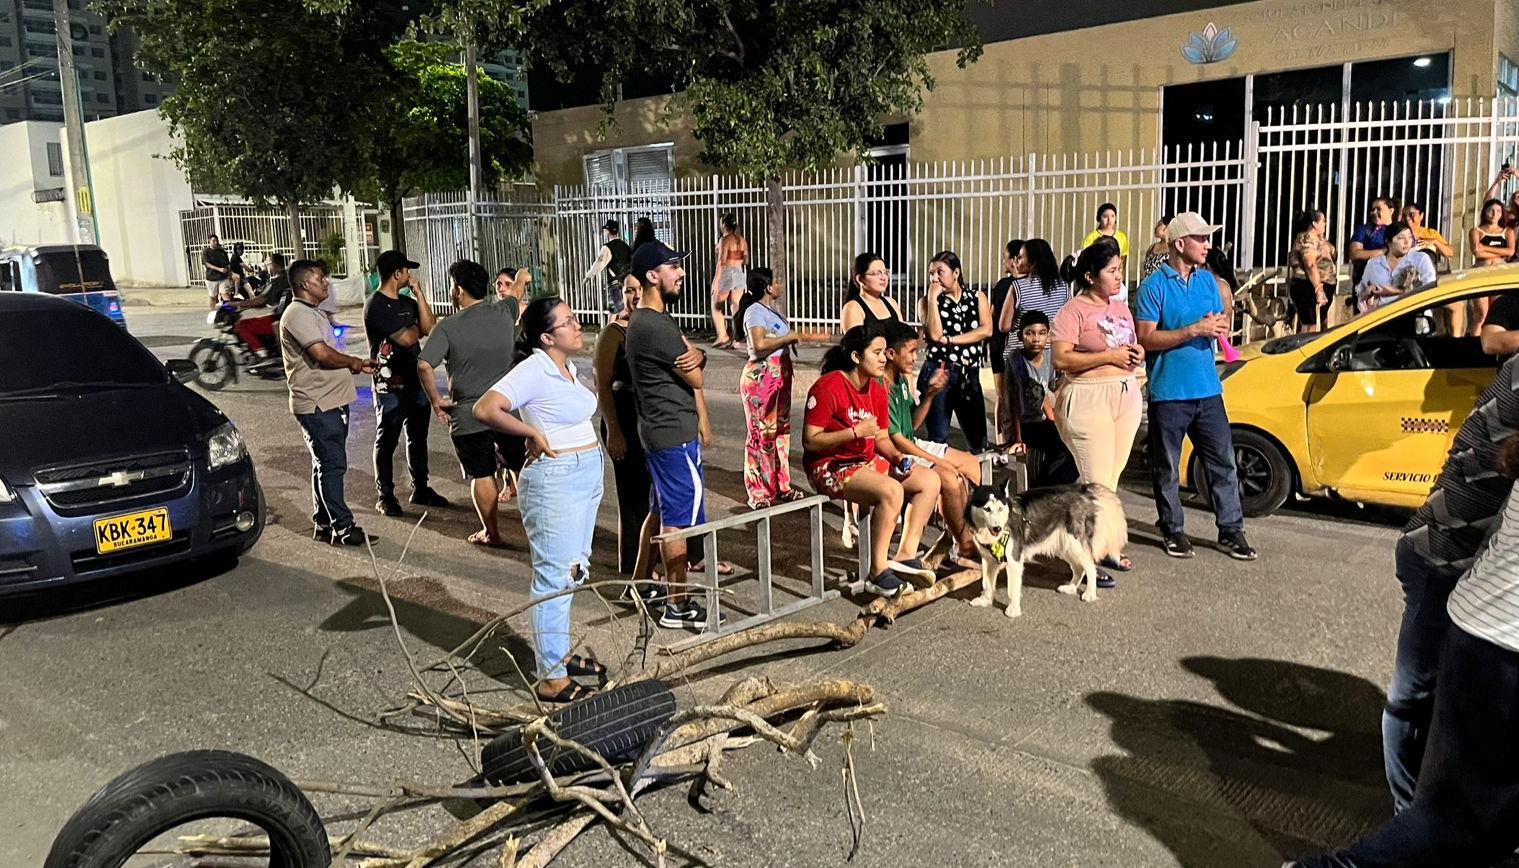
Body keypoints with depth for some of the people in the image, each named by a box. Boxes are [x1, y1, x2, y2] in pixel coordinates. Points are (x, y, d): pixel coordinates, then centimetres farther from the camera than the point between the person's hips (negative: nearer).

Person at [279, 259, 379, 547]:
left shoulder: (315, 314, 20)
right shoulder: (297, 314, -13)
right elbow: (322, 354, -23)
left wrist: (358, 366, 8)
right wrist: (354, 363, -8)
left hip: (332, 401, 10)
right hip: (316, 404, -10)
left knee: (326, 464, 14)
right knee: (332, 464, -9)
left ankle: (323, 523, 22)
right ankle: (342, 528, -6)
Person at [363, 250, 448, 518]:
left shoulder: (406, 302, 11)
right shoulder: (376, 305, -14)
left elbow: (429, 327, -2)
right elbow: (407, 338, -20)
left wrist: (418, 293, -4)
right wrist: (418, 327, 1)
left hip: (416, 380, 8)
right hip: (390, 384, -8)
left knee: (418, 437, 15)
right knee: (387, 440, 2)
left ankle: (420, 489, 26)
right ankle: (384, 495, 11)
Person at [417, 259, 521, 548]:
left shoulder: (448, 326, -12)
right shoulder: (503, 312, -2)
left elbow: (424, 366, -21)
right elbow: (515, 295, 23)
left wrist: (436, 400, -7)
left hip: (468, 415, -2)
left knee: (482, 475, 11)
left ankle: (492, 534, 21)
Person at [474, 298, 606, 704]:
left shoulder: (569, 368, 11)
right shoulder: (534, 371, -17)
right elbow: (485, 409, -29)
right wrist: (534, 433, -20)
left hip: (587, 475, 10)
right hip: (555, 480, -10)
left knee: (572, 573, 19)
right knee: (555, 578, -4)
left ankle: (560, 653, 34)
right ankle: (552, 679, 3)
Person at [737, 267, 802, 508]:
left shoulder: (771, 310, 16)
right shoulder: (755, 311, -13)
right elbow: (759, 344, -26)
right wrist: (789, 337, -15)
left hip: (779, 375, 10)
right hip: (761, 376, -10)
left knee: (780, 430, 12)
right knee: (762, 433, -5)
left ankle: (780, 486, 20)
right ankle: (759, 493, 1)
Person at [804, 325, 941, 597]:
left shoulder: (877, 390, 7)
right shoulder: (828, 387, -18)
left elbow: (881, 438, 14)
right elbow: (810, 441, -20)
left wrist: (897, 457, -7)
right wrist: (856, 432, -25)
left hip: (867, 462, 9)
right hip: (830, 466, -9)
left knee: (930, 480, -1)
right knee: (891, 490, -32)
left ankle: (906, 554, 0)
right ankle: (878, 573, -23)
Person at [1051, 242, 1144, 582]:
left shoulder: (1122, 309, 16)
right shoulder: (1073, 311, -9)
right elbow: (1061, 359, -18)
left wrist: (1136, 354, 5)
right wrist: (1109, 355, -18)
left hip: (1126, 395, 8)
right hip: (1088, 400, -7)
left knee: (1112, 478, 11)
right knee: (1097, 483, -8)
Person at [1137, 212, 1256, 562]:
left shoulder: (1208, 280, 11)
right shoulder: (1155, 285, -8)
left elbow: (1220, 324, 17)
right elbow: (1145, 339, -14)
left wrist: (1220, 327, -7)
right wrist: (1194, 330, -19)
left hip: (1208, 389, 5)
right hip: (1168, 392, -5)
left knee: (1223, 461, 6)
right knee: (1167, 468, 6)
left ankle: (1230, 530, 14)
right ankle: (1173, 531, 19)